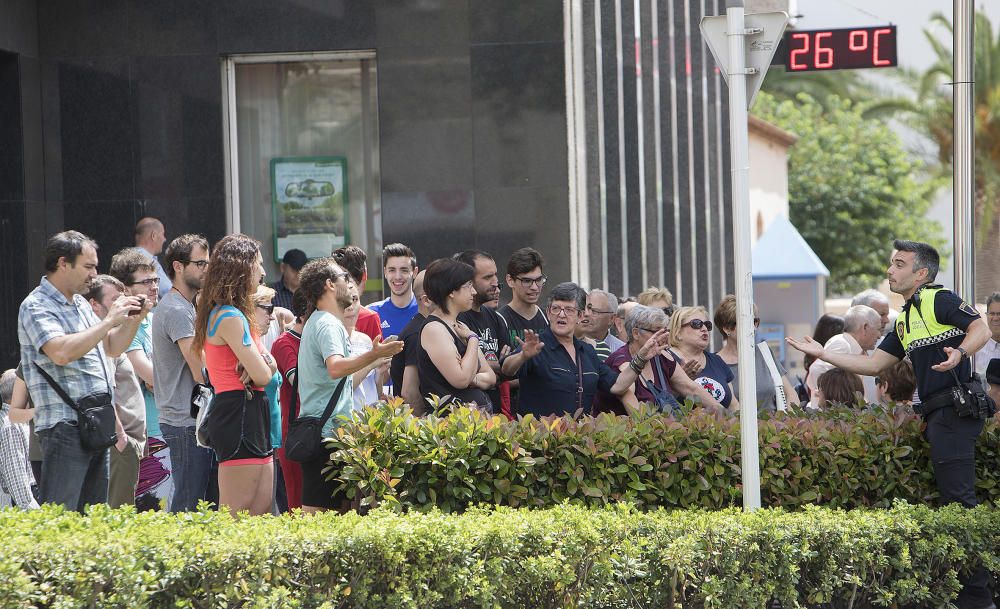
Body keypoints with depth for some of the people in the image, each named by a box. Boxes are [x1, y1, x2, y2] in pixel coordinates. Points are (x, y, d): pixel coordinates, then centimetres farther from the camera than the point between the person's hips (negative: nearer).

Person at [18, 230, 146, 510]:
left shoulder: (80, 304, 19)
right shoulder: (36, 306, -9)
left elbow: (112, 348, 28)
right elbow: (62, 352, -26)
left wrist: (134, 318, 11)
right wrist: (109, 321, -19)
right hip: (64, 425, -9)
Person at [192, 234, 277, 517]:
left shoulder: (225, 314, 19)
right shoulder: (230, 318, -13)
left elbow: (269, 366, 18)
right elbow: (263, 375, -17)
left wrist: (263, 363, -7)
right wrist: (263, 366, 8)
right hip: (240, 415, -10)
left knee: (262, 514, 8)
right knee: (237, 517, -11)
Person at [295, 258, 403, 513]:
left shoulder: (316, 322, 23)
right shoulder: (328, 324, -11)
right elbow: (336, 368, -31)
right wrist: (373, 355, -42)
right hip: (327, 431, -10)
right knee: (316, 511, -13)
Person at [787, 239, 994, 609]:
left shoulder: (939, 300, -4)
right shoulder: (904, 322, 23)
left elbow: (981, 329, -13)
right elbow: (874, 365, 24)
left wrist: (960, 352, -32)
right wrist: (821, 354, 21)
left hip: (954, 408, -10)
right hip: (935, 414, 10)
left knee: (958, 499, -12)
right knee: (954, 499, 11)